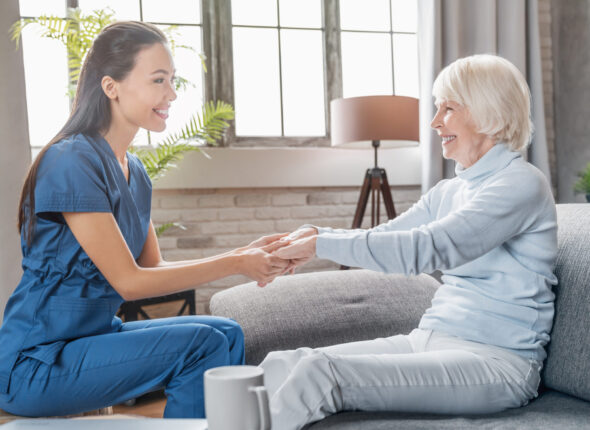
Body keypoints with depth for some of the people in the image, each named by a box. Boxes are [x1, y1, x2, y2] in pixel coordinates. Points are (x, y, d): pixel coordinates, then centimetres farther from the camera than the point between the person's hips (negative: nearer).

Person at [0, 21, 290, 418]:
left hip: (94, 334, 8)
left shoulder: (133, 171, 6)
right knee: (202, 344, -19)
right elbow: (129, 281, -20)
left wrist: (245, 255, -6)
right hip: (36, 364, -8)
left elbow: (153, 267, 5)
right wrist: (235, 264, -17)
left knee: (228, 334, -1)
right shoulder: (72, 163, -20)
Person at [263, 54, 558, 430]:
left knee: (318, 372, -27)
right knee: (281, 365, -13)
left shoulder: (522, 184, -10)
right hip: (430, 341, 8)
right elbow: (383, 238, 15)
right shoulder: (449, 191, 16)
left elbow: (427, 249, -22)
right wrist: (313, 234, -5)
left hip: (497, 360, -7)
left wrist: (321, 244, -21)